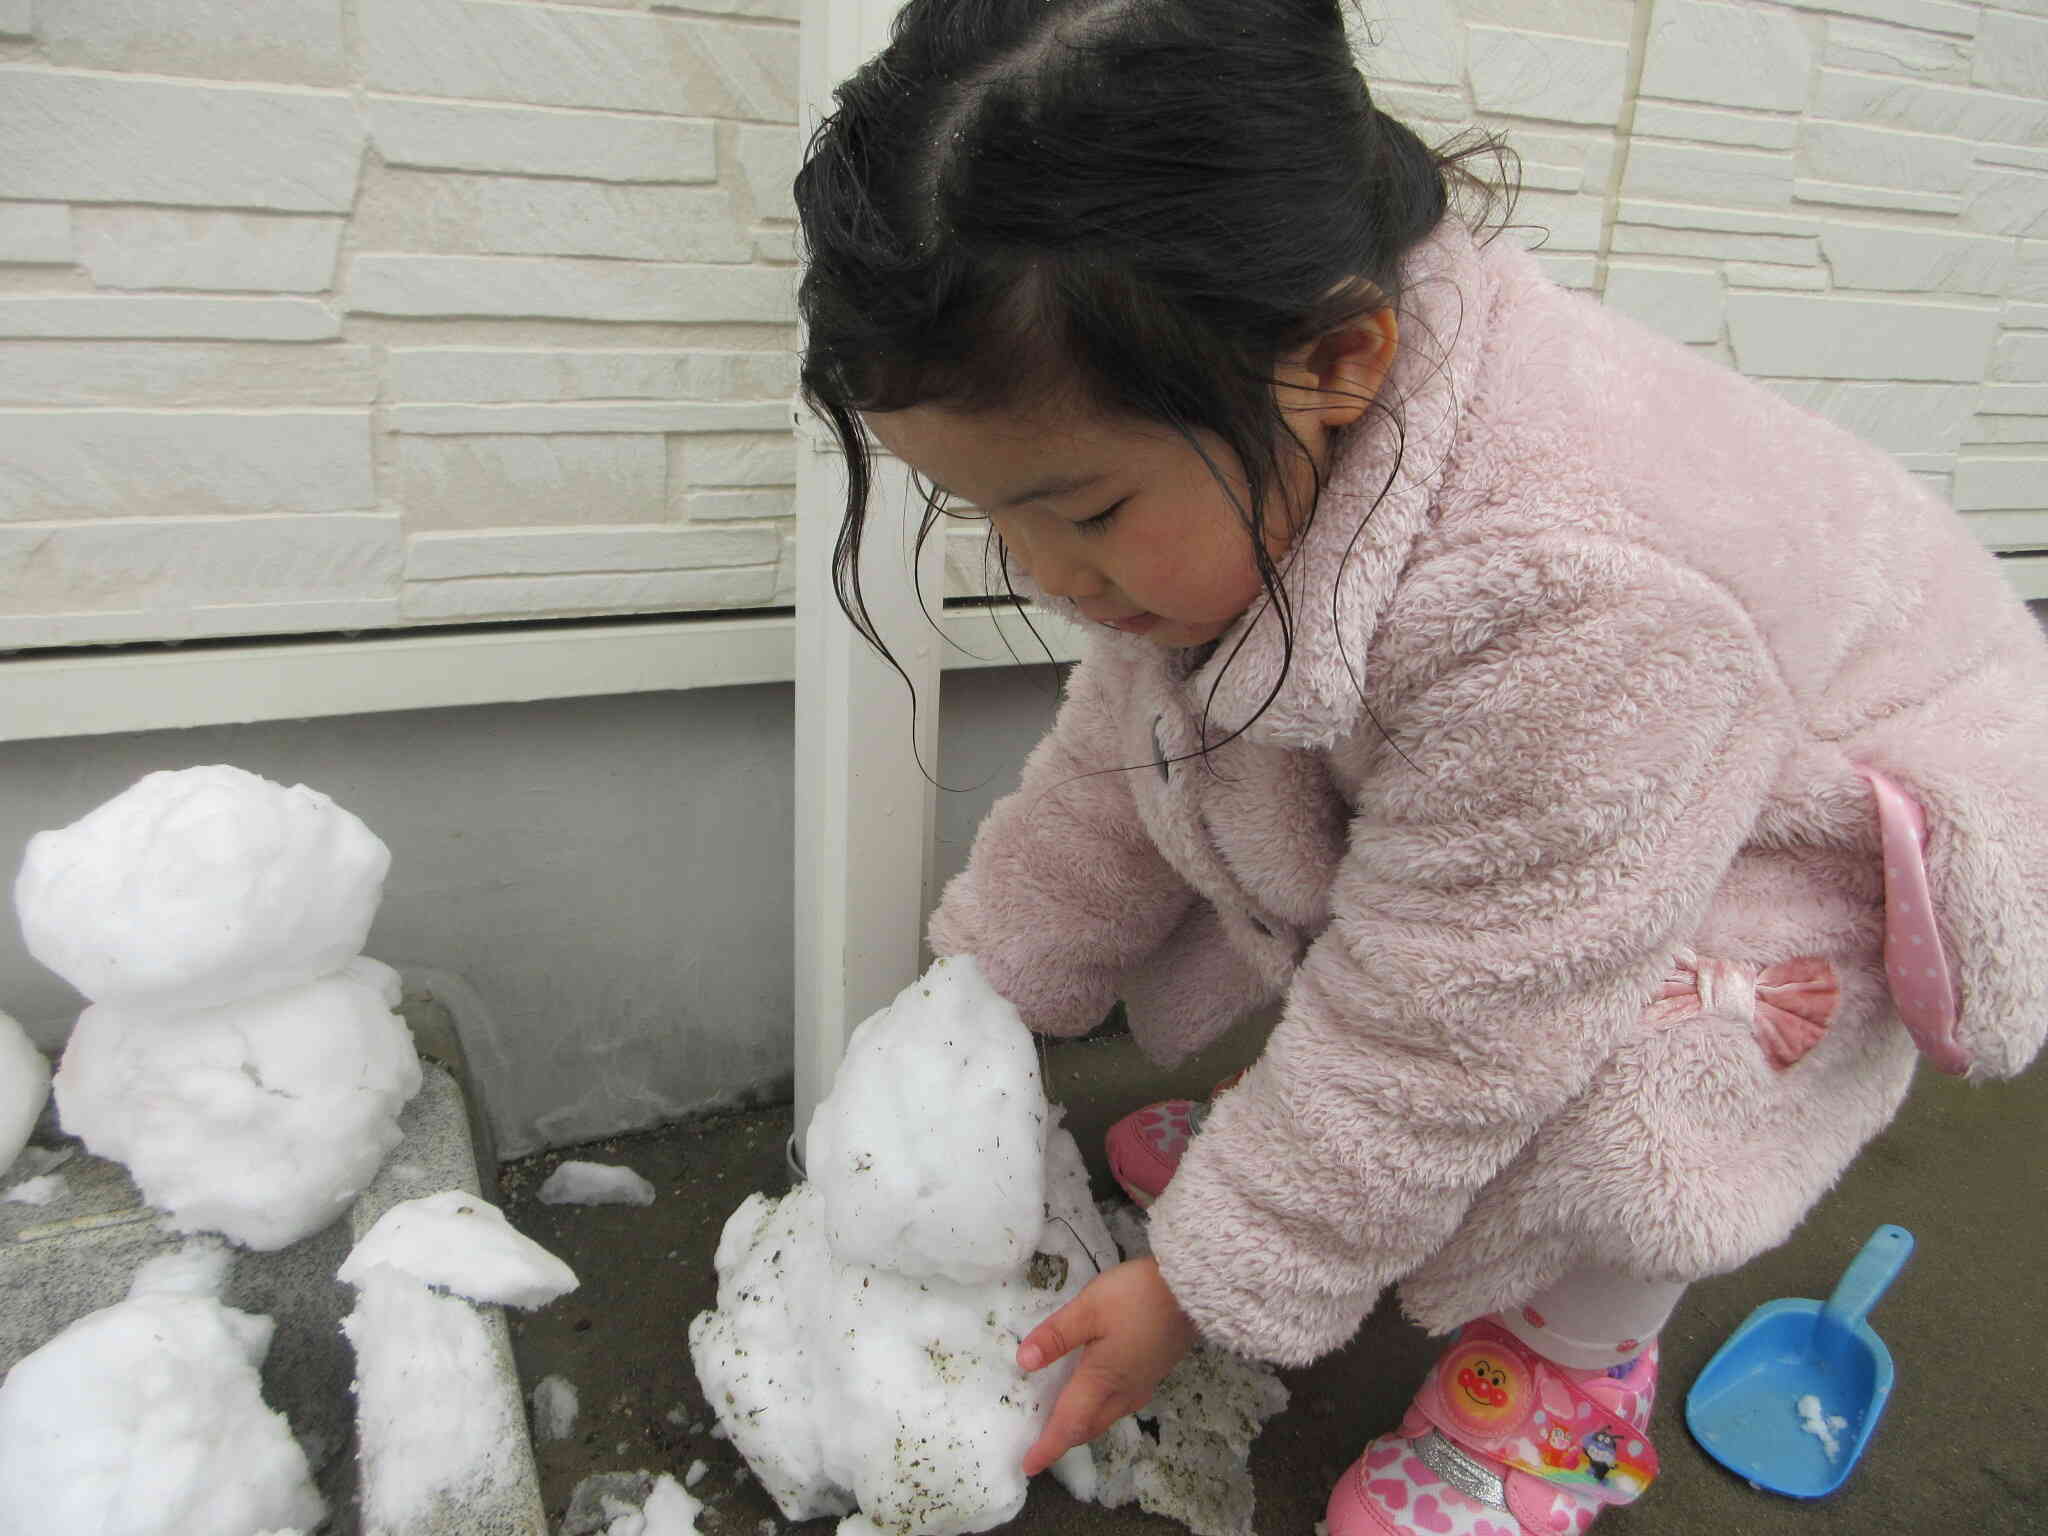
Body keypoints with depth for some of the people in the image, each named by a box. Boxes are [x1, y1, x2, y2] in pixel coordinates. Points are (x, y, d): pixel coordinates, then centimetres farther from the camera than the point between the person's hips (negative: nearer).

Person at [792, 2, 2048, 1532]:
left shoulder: (1564, 602, -45)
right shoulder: (1233, 464, -20)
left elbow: (1433, 1022, -36)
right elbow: (1117, 755, -3)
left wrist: (1199, 1282, -23)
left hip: (1844, 847, -6)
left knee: (1603, 1089, -32)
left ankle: (1573, 1373, 2)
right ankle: (1311, 1152, 11)